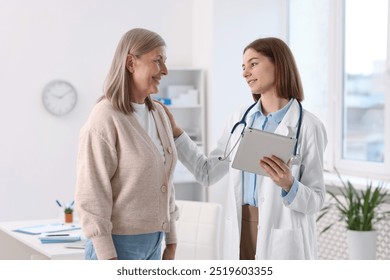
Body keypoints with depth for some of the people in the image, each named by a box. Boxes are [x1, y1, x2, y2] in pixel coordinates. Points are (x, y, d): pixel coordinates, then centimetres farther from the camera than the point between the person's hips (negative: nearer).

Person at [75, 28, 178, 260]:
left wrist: (171, 241, 13)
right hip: (119, 243, -7)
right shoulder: (105, 119, -14)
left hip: (152, 242, 7)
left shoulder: (159, 114, 8)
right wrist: (108, 261, -18)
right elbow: (91, 194, -16)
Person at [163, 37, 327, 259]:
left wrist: (288, 184, -28)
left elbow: (316, 201, -8)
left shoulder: (308, 126, -10)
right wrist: (175, 131, 5)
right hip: (244, 232, 6)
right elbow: (207, 173, 10)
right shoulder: (240, 119, 7)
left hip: (284, 238, -5)